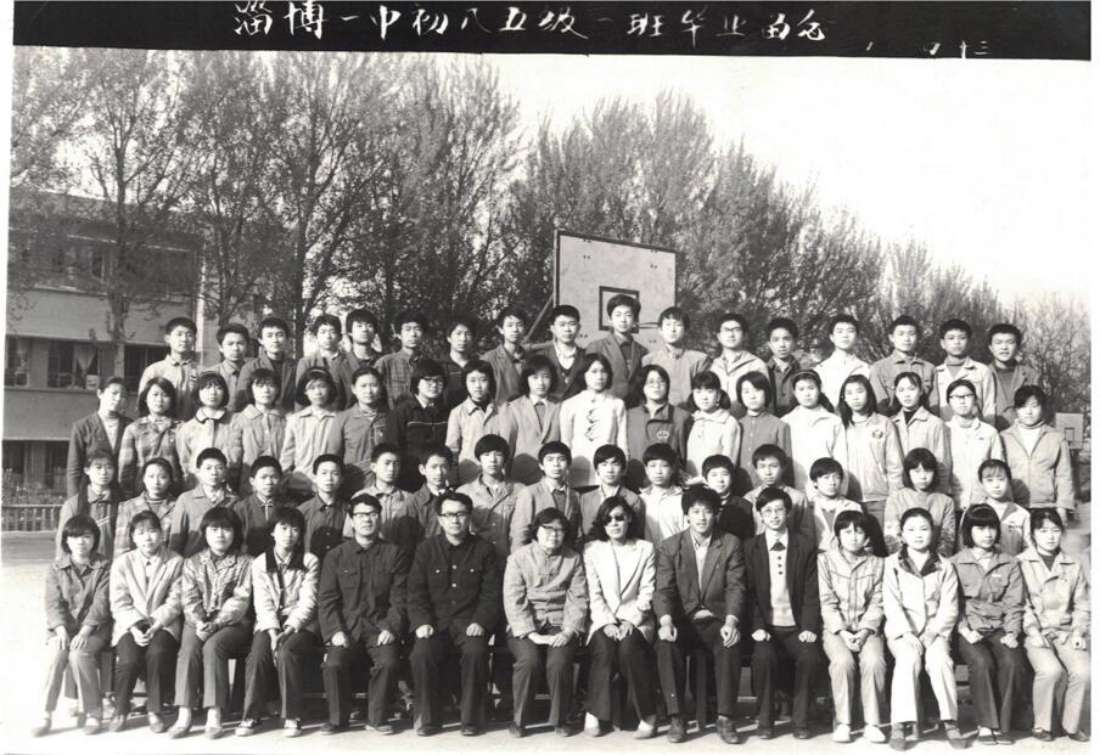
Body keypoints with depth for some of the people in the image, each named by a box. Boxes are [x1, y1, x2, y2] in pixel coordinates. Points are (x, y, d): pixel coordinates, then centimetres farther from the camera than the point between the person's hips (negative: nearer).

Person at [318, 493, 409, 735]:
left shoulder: (395, 554, 8)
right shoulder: (336, 556, 10)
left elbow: (399, 598, 4)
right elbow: (326, 599, 5)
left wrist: (391, 628, -11)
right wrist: (334, 631, -9)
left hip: (380, 626, 0)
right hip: (346, 626, 1)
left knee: (388, 662, -28)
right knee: (333, 664, -26)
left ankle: (377, 718, -6)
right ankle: (337, 718, -2)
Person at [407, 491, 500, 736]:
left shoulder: (484, 550, 7)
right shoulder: (426, 549, 10)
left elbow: (491, 594, 3)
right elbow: (416, 592, 5)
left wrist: (480, 622, -12)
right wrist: (421, 622, -10)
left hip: (469, 622, -1)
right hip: (435, 622, 1)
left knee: (476, 652, -32)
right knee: (421, 654, -29)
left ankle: (471, 717, -14)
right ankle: (427, 718, -9)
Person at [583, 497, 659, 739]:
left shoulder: (646, 549, 7)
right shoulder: (592, 549, 8)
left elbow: (647, 592, 0)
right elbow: (594, 593, 2)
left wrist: (630, 621, -13)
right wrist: (607, 622, -12)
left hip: (635, 619, -1)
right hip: (603, 619, 1)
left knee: (629, 647, -32)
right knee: (603, 648, -31)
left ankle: (648, 715, -20)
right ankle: (595, 713, -18)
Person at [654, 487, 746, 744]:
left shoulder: (731, 544, 4)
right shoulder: (669, 547, 3)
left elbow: (735, 587, -4)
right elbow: (663, 589, -5)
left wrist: (731, 622, -22)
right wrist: (666, 622, -25)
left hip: (717, 620, 0)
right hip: (682, 621, 0)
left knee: (730, 645, -32)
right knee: (666, 645, -31)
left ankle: (725, 718, -22)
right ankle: (676, 718, -22)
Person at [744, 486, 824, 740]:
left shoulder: (806, 547, 6)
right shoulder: (750, 548, 5)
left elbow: (812, 593, 2)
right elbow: (749, 593, 0)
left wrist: (809, 627, -11)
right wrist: (756, 627, -13)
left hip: (796, 627, 1)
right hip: (765, 627, -1)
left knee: (810, 656, -28)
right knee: (763, 656, -30)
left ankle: (800, 718, -7)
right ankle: (764, 719, -10)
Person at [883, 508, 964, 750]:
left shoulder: (944, 566, 9)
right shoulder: (892, 564, 6)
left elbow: (949, 607, 2)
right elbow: (891, 604, -3)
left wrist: (932, 632, -13)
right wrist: (907, 633, -16)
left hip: (935, 630, 1)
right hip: (902, 630, -1)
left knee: (939, 659, -30)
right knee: (908, 658, -31)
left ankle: (950, 721, -21)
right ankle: (902, 723, -30)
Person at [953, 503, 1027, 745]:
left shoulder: (1009, 564, 12)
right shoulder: (956, 563, 4)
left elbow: (1014, 604, 8)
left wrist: (1012, 633, -7)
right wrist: (964, 629, -13)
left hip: (999, 628, 2)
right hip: (969, 629, -2)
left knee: (1013, 663, -28)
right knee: (982, 662, -31)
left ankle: (1003, 723, -15)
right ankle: (986, 723, -19)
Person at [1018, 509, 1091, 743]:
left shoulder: (1074, 566, 14)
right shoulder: (1020, 563, 2)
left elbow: (1082, 606, 14)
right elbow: (1020, 604, -4)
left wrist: (1078, 631, -1)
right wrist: (1033, 632, -14)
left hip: (1066, 631, 3)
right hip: (1035, 632, -3)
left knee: (1083, 671, -24)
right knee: (1051, 670, -29)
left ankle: (1071, 725, -3)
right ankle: (1042, 725, -8)